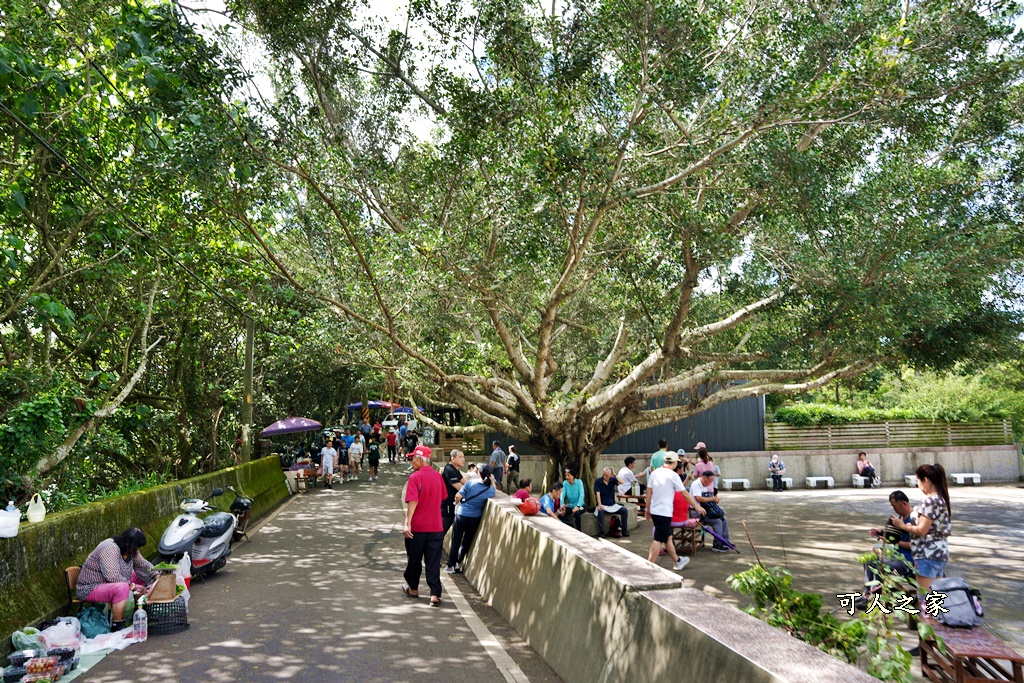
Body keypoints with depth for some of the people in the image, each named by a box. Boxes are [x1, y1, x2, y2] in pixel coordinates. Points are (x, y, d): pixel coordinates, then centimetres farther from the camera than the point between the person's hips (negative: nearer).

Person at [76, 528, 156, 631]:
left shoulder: (129, 550, 0)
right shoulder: (110, 549, -27)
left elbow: (144, 565, 11)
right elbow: (113, 577, -34)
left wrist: (157, 577, -2)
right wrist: (133, 586, -24)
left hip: (107, 584, 10)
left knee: (140, 576, 6)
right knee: (122, 587, -35)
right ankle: (117, 626, -22)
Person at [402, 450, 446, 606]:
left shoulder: (415, 477, -14)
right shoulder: (438, 476, 2)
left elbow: (413, 502, -21)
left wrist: (407, 523, -22)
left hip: (417, 526, -3)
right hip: (436, 526, 4)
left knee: (414, 559, 15)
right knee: (433, 561, 5)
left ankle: (413, 588, 31)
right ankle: (435, 594, 0)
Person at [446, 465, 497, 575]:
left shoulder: (470, 483, -14)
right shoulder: (490, 489, -9)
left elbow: (458, 496, -14)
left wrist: (457, 503, 6)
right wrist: (492, 482, 3)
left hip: (461, 515, -1)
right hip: (475, 518, 1)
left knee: (456, 541, 12)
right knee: (467, 542, 18)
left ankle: (451, 566, 19)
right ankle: (458, 563, 24)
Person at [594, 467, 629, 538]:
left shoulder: (612, 480, 0)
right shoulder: (598, 481, -8)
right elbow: (598, 493, -18)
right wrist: (599, 505, -30)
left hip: (613, 505, 4)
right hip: (603, 505, -3)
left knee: (624, 510, -18)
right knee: (600, 511, -36)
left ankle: (624, 531, -6)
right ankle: (601, 533, -28)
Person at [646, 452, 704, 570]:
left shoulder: (655, 473, 6)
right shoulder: (672, 475, -12)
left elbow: (649, 491, 8)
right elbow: (685, 493, -7)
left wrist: (648, 509, 16)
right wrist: (697, 506, 3)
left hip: (654, 510, 7)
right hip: (664, 512, -7)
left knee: (668, 537, 20)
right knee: (658, 540, -4)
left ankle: (677, 561, 35)